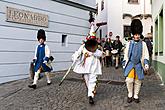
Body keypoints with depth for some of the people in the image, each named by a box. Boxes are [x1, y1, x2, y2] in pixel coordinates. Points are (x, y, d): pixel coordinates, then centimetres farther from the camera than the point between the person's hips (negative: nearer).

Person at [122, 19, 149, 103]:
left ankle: (136, 96, 24)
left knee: (138, 81, 8)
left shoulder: (143, 44, 3)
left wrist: (146, 63, -10)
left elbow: (146, 54, 3)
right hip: (130, 64, -1)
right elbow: (126, 54, 7)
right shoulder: (129, 43, 3)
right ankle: (130, 95, 12)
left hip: (139, 65, 1)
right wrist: (124, 64, 5)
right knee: (129, 80, -10)